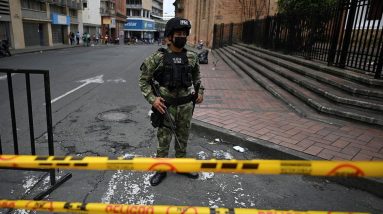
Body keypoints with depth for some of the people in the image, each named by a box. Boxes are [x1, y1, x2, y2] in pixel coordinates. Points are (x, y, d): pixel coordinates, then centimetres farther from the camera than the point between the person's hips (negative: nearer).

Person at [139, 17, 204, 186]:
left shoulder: (192, 57, 1)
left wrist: (200, 91, 7)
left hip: (186, 105, 4)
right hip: (166, 106, -3)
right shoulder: (157, 57, -10)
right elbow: (144, 80, -5)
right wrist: (152, 99, -16)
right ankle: (161, 169, 29)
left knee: (183, 138, 17)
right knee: (163, 140, 9)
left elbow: (196, 76, 19)